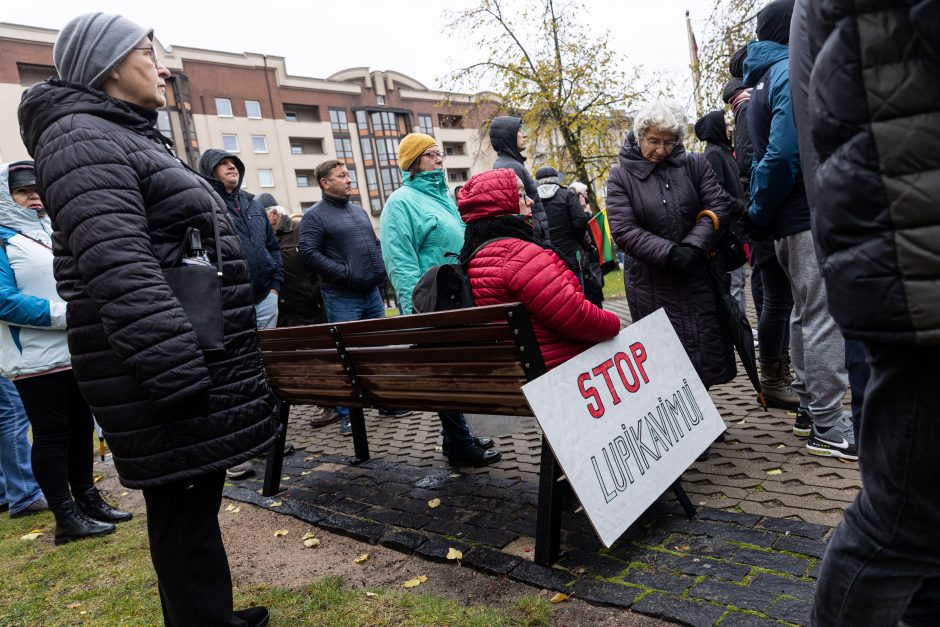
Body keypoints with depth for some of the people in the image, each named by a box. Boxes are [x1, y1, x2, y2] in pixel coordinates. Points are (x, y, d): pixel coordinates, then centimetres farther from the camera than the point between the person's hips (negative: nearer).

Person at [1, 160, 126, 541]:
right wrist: (64, 315, -21)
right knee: (52, 435, 0)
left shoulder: (55, 234, 16)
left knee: (81, 427, 14)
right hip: (36, 362, -7)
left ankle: (87, 499, 27)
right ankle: (65, 517, 9)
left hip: (77, 353, 7)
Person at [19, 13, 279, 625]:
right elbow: (118, 271, -24)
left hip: (197, 360, 10)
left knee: (195, 501, 18)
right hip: (168, 369, -10)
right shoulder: (83, 138, -10)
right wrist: (180, 377, -28)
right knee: (184, 510, -1)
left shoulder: (130, 139, 22)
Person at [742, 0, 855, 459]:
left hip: (790, 223, 10)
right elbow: (785, 155, -19)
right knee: (824, 318, -6)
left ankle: (809, 406, 25)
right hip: (813, 217, -10)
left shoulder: (765, 80, 19)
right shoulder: (796, 73, -10)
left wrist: (759, 214, 14)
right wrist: (759, 215, -10)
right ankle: (827, 426, 0)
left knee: (806, 313, 15)